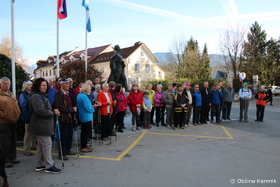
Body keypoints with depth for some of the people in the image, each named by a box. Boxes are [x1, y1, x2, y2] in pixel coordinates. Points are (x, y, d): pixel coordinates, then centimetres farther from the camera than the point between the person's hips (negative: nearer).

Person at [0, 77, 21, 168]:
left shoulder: (11, 94, 15)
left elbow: (16, 106, 22)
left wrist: (18, 115, 10)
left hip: (13, 122, 7)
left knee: (13, 142, 15)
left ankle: (13, 158, 28)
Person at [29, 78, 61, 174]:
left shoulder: (42, 96, 17)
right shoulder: (36, 96, -15)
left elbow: (47, 109, 20)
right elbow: (40, 111, -26)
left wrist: (54, 111, 1)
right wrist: (53, 113, -16)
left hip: (42, 125, 11)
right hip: (41, 125, -11)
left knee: (41, 145, 16)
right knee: (47, 145, -5)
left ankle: (40, 165, 26)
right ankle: (49, 166, 2)